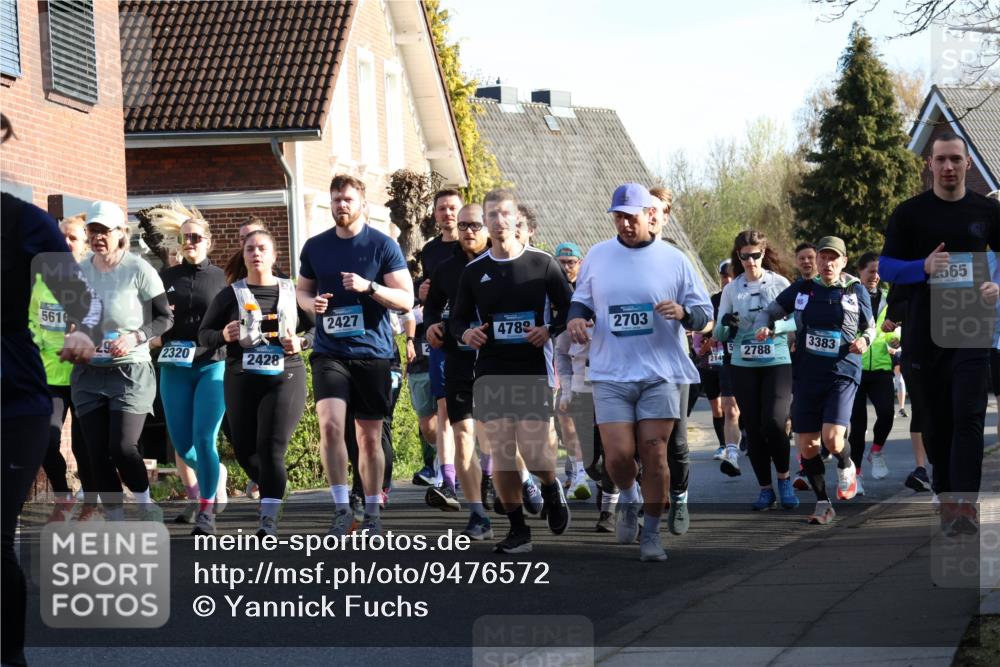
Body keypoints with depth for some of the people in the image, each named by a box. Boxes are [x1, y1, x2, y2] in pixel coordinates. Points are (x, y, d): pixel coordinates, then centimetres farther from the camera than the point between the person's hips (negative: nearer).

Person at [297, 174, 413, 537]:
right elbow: (302, 289, 21)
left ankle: (372, 512, 20)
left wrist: (369, 287, -20)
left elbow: (406, 299, -4)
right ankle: (342, 508, -12)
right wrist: (310, 302, -3)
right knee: (330, 424, -19)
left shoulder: (383, 245, -1)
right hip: (329, 353, 1)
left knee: (370, 436, 6)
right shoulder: (315, 247, 8)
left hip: (373, 353, -1)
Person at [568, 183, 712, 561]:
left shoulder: (674, 260, 2)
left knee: (654, 454, -4)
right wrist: (576, 317, -4)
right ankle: (628, 499, 25)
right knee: (618, 455, -8)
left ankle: (652, 534, 9)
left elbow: (704, 314, 5)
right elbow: (581, 300, 19)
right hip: (610, 375, 1)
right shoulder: (597, 256, 8)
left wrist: (683, 312, -17)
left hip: (661, 375, -1)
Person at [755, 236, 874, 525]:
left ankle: (846, 467, 17)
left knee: (832, 439, -19)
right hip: (807, 375, 2)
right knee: (807, 446, 2)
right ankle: (822, 504, 19)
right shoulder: (802, 290, 4)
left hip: (843, 373, -2)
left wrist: (864, 340, -8)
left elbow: (870, 327, 15)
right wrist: (763, 327, -8)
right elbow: (769, 311, 14)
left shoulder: (856, 291, 2)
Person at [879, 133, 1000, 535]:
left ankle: (965, 504, -18)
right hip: (925, 332, 1)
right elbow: (886, 265, 1)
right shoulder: (909, 213, 3)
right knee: (937, 421, 8)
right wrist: (924, 267, -18)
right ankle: (945, 498, 20)